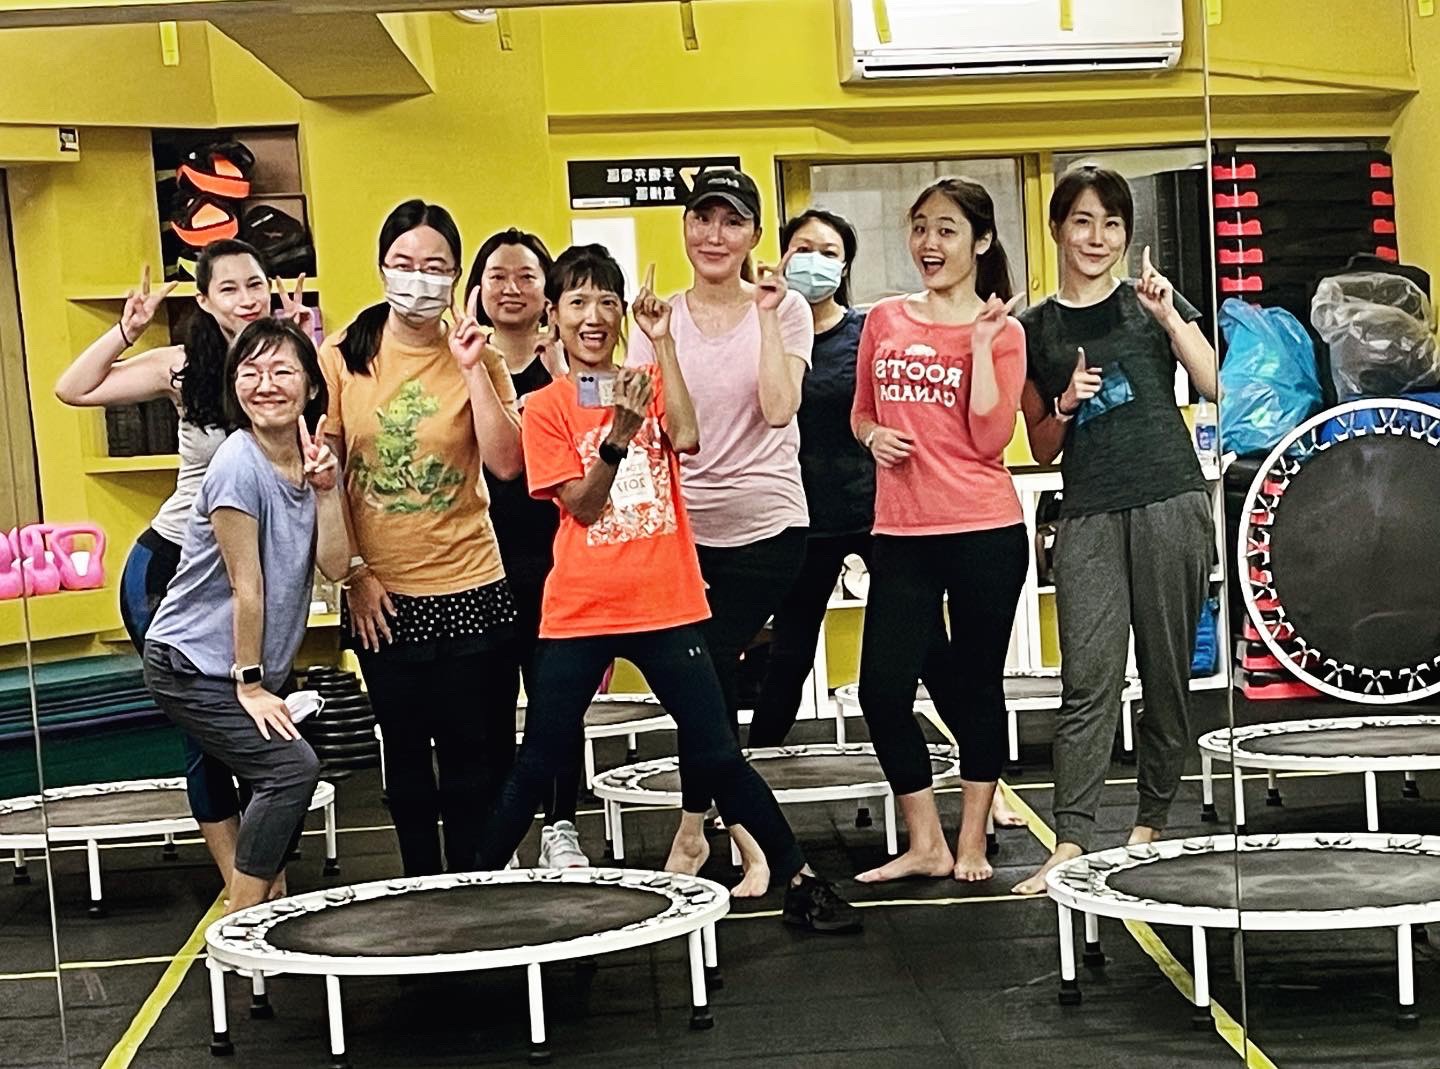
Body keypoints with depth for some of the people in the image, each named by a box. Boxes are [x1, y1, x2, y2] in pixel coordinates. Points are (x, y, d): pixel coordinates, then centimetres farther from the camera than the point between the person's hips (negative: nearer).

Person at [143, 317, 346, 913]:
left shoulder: (311, 459, 2)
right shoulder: (240, 466, -20)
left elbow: (333, 566, -5)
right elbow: (246, 585, -18)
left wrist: (325, 488, -17)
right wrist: (249, 683, -14)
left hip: (258, 667, 8)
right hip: (193, 667, -8)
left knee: (280, 781, 8)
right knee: (292, 767, -17)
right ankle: (241, 927, -9)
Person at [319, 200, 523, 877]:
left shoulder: (476, 357, -1)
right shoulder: (342, 358, -1)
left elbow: (506, 464, -12)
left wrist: (471, 369, -16)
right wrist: (353, 572, -4)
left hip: (469, 587, 0)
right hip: (381, 593, 1)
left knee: (472, 751, 5)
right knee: (406, 749, 12)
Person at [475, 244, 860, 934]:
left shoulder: (652, 380, 6)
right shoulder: (547, 407, 1)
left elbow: (686, 438, -15)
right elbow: (580, 504, -7)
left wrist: (662, 341, -16)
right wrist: (617, 433, -21)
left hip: (666, 604, 0)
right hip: (579, 611, 0)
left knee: (716, 754, -1)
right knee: (537, 764, 4)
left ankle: (800, 882, 8)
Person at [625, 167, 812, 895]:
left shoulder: (784, 309, 0)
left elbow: (779, 408, -13)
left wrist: (765, 315, -14)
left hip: (764, 527, -2)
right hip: (682, 526, 2)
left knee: (707, 678, -6)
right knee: (708, 679, 2)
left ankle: (694, 832, 14)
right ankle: (744, 838, 20)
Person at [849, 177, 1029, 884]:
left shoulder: (1000, 331, -1)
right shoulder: (884, 320, 9)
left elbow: (991, 439, -11)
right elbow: (861, 411, 20)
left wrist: (980, 345, -15)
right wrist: (874, 436, -1)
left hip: (984, 532, -3)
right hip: (901, 533, 3)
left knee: (975, 685, 7)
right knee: (882, 690, -2)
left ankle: (972, 841, 21)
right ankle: (926, 844, 14)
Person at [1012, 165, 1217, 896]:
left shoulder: (1152, 300, 8)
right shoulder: (1034, 329, 11)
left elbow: (1215, 387, -4)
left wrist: (1168, 318, -13)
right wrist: (1064, 405, -5)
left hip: (1170, 502, 0)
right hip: (1089, 515, 1)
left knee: (1167, 671, 3)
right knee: (1088, 678, -8)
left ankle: (1152, 822, 16)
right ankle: (1070, 844, -12)